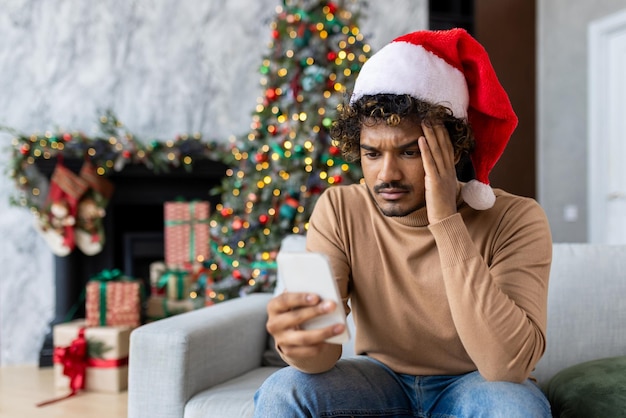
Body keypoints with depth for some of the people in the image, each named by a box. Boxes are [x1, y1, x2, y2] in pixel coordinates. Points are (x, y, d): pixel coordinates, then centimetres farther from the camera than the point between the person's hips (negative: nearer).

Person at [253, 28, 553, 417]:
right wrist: (301, 342, -44)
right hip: (381, 376, 1)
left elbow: (509, 366, -32)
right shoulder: (339, 211, -13)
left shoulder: (516, 220, -20)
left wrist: (446, 220, -35)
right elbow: (323, 353, -19)